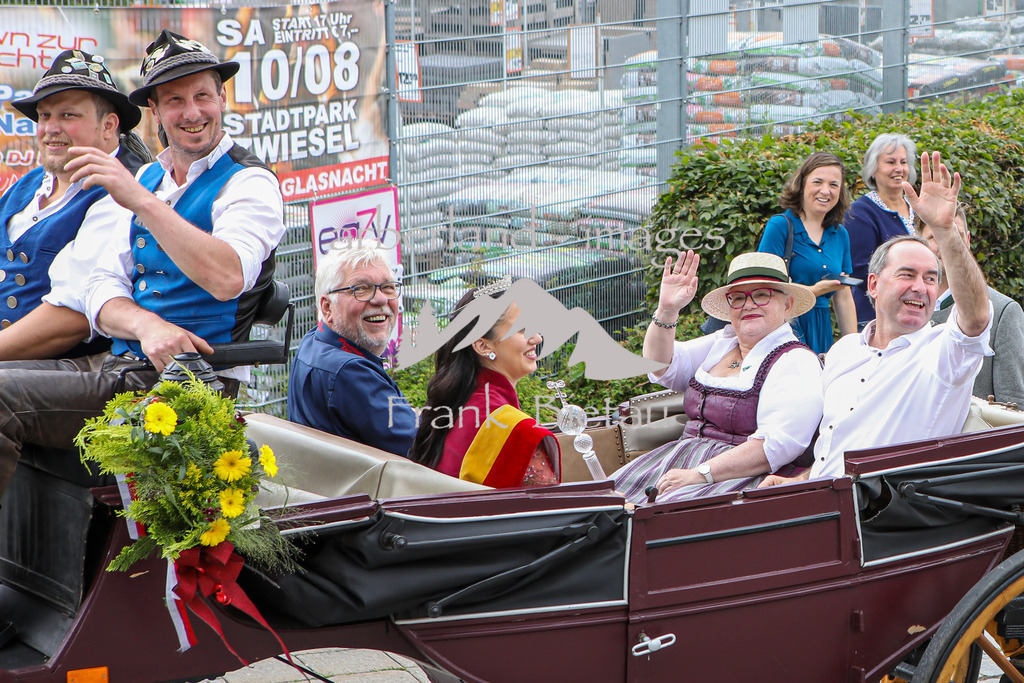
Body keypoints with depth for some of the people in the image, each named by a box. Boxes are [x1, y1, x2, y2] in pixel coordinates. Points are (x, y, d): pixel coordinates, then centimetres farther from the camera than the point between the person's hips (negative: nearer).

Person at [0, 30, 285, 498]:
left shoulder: (250, 182, -3)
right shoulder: (146, 178, 20)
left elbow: (227, 278, -23)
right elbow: (103, 289, 11)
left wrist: (143, 201, -27)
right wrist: (146, 325, -13)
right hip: (114, 362, 8)